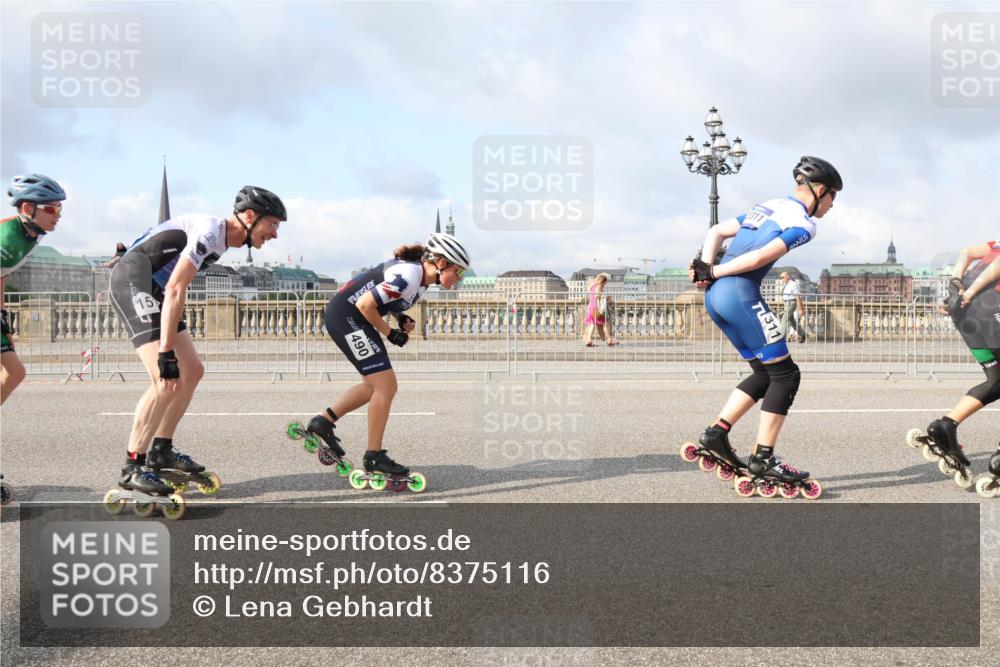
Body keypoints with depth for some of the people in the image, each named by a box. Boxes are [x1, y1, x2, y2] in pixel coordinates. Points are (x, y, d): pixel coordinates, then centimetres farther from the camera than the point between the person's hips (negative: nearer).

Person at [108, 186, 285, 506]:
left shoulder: (222, 240, 12)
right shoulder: (209, 230, -19)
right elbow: (175, 290, -26)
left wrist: (173, 344, 18)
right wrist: (166, 354, -27)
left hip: (154, 288, 11)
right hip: (133, 280, -11)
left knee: (191, 372, 11)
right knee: (167, 381, -20)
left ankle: (161, 452, 22)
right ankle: (133, 468, -8)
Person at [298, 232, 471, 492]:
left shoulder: (420, 275, 6)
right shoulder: (408, 276, -24)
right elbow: (365, 304, -25)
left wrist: (402, 319, 3)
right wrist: (390, 333, -13)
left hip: (350, 318, 10)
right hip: (346, 316, -10)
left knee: (374, 386, 16)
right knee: (385, 385, -11)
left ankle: (323, 422, 23)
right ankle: (374, 458, -2)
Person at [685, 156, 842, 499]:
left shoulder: (767, 206, 23)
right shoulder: (804, 223, -3)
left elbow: (717, 231, 19)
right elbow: (762, 256, -15)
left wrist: (706, 267, 4)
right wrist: (712, 272, -8)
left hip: (715, 295, 9)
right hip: (740, 294, -9)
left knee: (765, 373, 17)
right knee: (785, 374, 1)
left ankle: (715, 434, 14)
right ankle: (762, 459, 2)